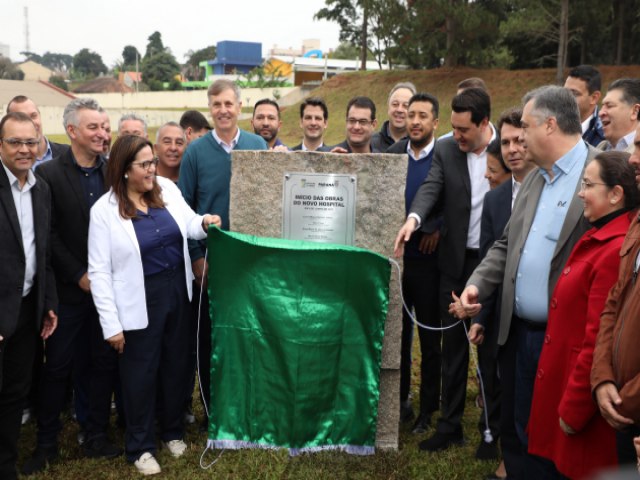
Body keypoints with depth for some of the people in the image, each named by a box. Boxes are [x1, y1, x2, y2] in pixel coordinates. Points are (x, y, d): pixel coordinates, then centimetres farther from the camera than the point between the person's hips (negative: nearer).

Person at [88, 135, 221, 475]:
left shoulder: (167, 188, -2)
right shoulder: (104, 210, -14)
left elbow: (187, 224, 9)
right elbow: (99, 271, -14)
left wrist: (203, 223, -16)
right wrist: (111, 324, -17)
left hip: (177, 291, 5)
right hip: (140, 301, -4)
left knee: (176, 364, 18)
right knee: (141, 372, 8)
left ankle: (173, 431, 39)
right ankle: (140, 447, 27)